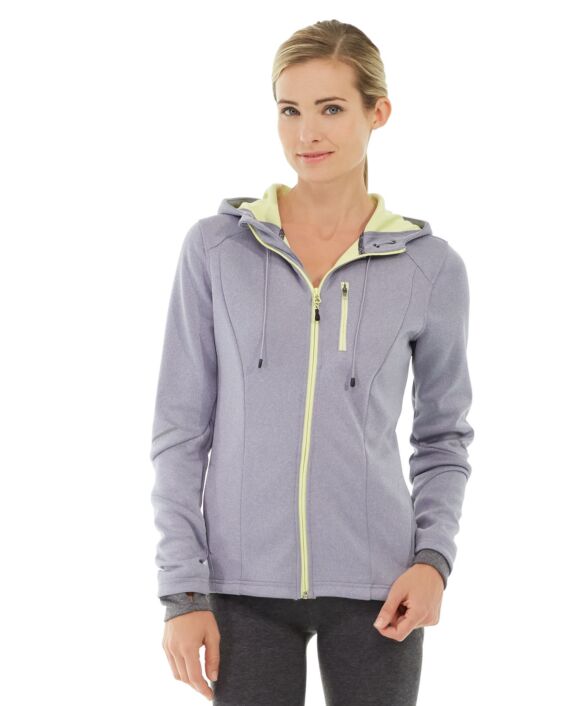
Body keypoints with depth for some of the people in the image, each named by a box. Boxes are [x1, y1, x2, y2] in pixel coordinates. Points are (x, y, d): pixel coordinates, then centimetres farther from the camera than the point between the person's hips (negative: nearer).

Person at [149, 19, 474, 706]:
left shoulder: (431, 266, 0)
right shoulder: (215, 248, -1)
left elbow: (442, 436, 11)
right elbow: (179, 430, 1)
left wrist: (433, 557, -5)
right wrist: (182, 591, -4)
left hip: (374, 587, 1)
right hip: (245, 585, 0)